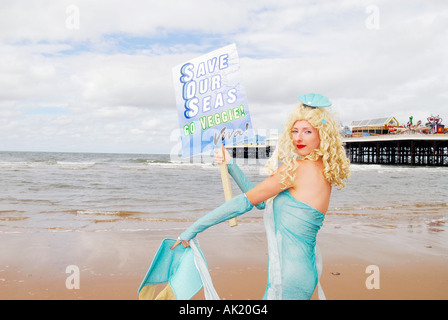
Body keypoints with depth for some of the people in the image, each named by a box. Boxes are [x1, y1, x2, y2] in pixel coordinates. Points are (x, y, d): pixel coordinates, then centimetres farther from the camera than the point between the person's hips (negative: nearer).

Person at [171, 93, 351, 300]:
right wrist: (230, 166, 12)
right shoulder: (322, 170, 10)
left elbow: (246, 201, -14)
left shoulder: (297, 168, -16)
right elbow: (262, 202, 13)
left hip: (288, 277, -9)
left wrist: (193, 229, -7)